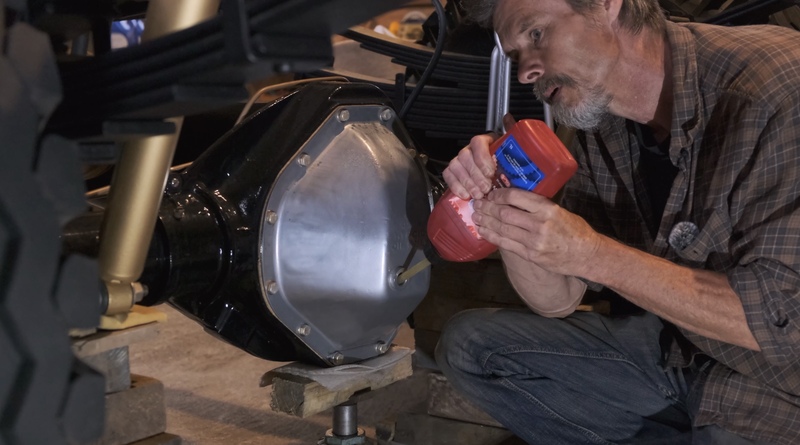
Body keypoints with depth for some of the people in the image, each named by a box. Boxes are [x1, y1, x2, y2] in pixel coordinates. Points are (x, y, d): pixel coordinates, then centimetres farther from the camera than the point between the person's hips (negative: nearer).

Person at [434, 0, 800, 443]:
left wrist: (594, 254, -28)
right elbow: (558, 302, 2)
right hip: (675, 350, 7)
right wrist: (502, 207, -17)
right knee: (469, 345, 0)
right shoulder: (601, 128, -2)